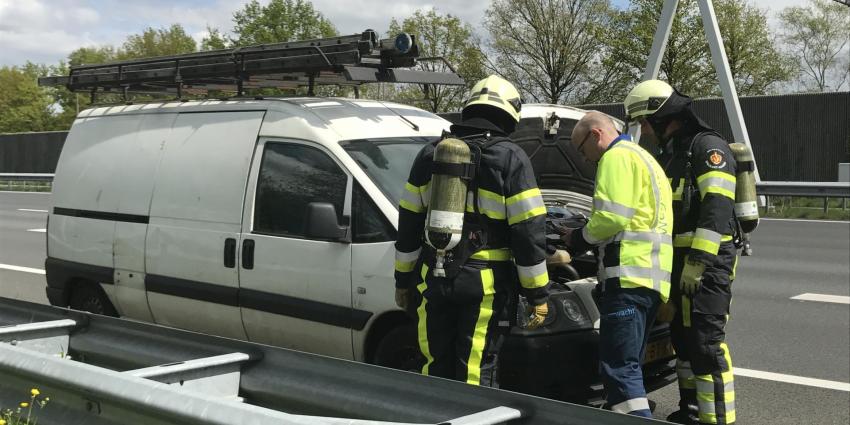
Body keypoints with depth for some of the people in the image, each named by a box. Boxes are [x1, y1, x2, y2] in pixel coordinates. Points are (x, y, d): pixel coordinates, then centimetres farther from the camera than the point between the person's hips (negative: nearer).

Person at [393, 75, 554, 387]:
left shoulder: (430, 155, 8)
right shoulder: (511, 159, -5)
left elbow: (408, 224, 11)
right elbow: (529, 232, -7)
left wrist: (403, 279, 19)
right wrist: (538, 294, -1)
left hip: (434, 280, 4)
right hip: (486, 284, -4)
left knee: (437, 368, 15)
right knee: (477, 372, 2)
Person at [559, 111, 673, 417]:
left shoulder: (617, 157, -5)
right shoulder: (643, 158, 28)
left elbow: (611, 217, -16)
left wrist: (578, 239, 1)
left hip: (629, 274, -11)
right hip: (653, 276, 11)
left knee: (619, 368, -12)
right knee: (627, 365, 14)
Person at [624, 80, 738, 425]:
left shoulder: (708, 147, -11)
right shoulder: (669, 154, 19)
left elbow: (717, 209, -21)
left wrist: (698, 261, -26)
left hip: (708, 262, -10)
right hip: (681, 261, 10)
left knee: (706, 342, -11)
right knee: (682, 337, 16)